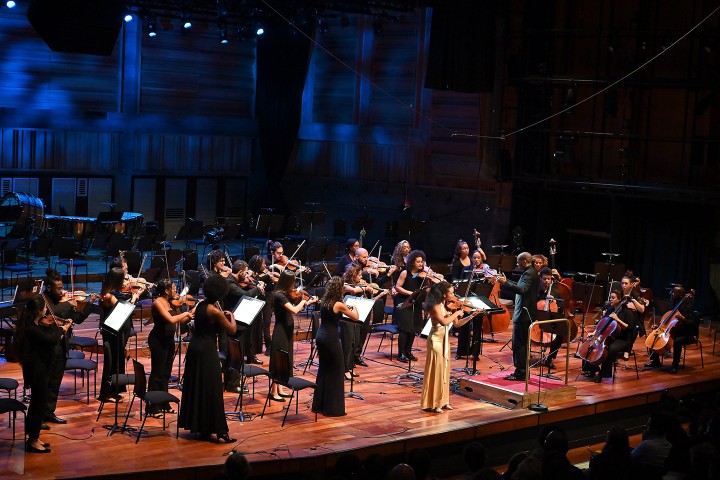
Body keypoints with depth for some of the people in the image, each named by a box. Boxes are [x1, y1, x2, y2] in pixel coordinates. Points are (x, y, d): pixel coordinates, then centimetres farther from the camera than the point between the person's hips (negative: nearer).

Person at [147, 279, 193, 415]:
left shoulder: (169, 303, 9)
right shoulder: (158, 303, -16)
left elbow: (179, 321, 12)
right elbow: (171, 319, -27)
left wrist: (190, 316, -2)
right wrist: (186, 313, -15)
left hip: (169, 340, 9)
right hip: (158, 341, -9)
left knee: (166, 373, 15)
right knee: (157, 373, -4)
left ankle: (163, 404, 24)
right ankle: (152, 407, 1)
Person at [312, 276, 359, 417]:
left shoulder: (323, 301, 6)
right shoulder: (338, 305, -15)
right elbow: (356, 317, -5)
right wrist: (353, 308, 14)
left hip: (320, 337, 8)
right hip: (331, 339, -8)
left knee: (323, 370, 18)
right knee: (335, 373, 3)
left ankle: (319, 405, 24)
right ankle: (333, 408, 5)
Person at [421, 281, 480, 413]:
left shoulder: (448, 306, 6)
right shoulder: (435, 306, -17)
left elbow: (457, 324, 10)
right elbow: (444, 322, -31)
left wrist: (472, 315, 2)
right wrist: (456, 313, -19)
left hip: (445, 341, 8)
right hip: (436, 340, -8)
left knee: (445, 371, 12)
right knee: (436, 371, -4)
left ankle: (442, 401, 21)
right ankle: (432, 404, 3)